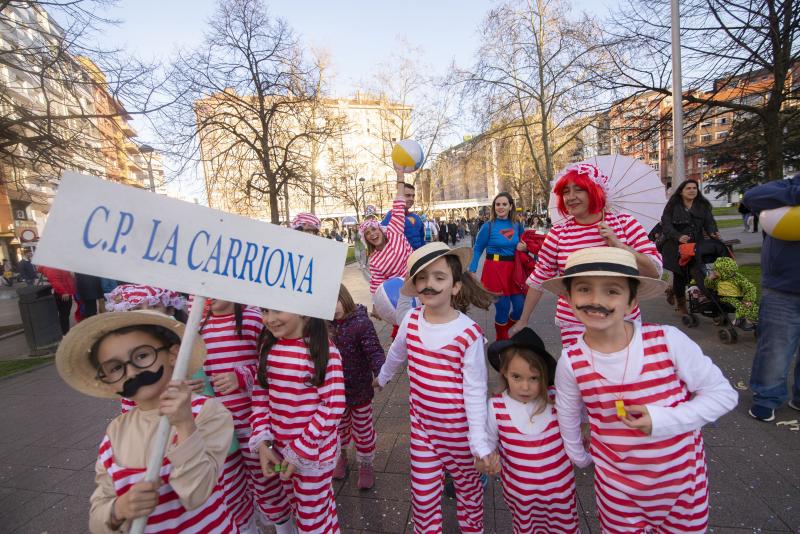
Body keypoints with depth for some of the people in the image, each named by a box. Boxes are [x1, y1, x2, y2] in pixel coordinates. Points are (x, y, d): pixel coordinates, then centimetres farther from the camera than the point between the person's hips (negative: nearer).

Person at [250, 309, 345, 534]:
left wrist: (301, 450, -16)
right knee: (280, 505, 26)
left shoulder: (323, 349, -21)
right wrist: (262, 442, -5)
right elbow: (260, 393, 3)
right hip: (278, 449, 5)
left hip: (314, 452, -5)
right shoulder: (269, 345, -3)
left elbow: (333, 407, -19)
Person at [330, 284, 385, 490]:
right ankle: (341, 456, 53)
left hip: (359, 390, -4)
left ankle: (365, 465, 40)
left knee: (363, 430, 16)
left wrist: (380, 373, -40)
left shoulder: (361, 323, -22)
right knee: (339, 426, 25)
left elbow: (375, 352, -25)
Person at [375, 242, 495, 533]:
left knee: (467, 485, 24)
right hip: (421, 423, 3)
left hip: (458, 429, -2)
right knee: (423, 493, 17)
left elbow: (475, 391, -16)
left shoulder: (469, 334, -24)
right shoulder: (411, 320, -12)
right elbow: (396, 353, 9)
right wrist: (382, 378, 26)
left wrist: (480, 442, -12)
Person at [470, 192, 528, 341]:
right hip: (495, 269, -4)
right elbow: (478, 249, -4)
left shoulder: (517, 225, 7)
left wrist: (524, 248, -6)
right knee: (503, 307, 0)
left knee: (520, 306, 5)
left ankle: (504, 330, 35)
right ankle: (501, 338, 26)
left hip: (513, 269, 5)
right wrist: (472, 271, -12)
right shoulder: (488, 226, -6)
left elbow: (523, 246, 18)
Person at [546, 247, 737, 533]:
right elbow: (567, 415, -1)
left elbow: (723, 394, -9)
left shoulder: (668, 340, -22)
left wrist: (663, 420, -23)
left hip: (684, 475, 0)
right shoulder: (571, 361, -19)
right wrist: (578, 456, 13)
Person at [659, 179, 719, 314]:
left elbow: (709, 221, 2)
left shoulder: (703, 206, 10)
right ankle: (681, 305, 22)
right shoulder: (673, 206, -2)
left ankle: (673, 291, 31)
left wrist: (713, 232, -19)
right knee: (679, 274, 2)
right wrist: (678, 236, -25)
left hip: (696, 247, 4)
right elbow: (666, 225, -10)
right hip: (677, 247, -3)